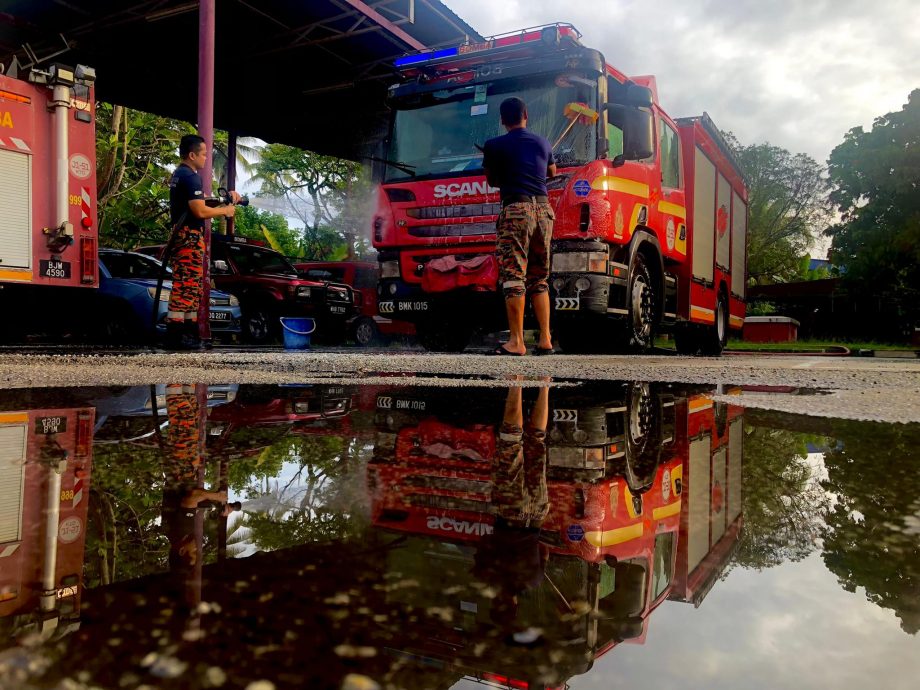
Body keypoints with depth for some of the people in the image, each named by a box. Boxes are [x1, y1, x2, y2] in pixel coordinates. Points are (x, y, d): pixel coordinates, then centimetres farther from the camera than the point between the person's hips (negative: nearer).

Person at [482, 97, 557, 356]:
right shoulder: (543, 143, 16)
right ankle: (545, 340, 8)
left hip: (515, 209, -5)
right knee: (539, 278, 11)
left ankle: (516, 342, -9)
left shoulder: (494, 145, 1)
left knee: (514, 276, -6)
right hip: (543, 208, 5)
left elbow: (492, 181, 13)